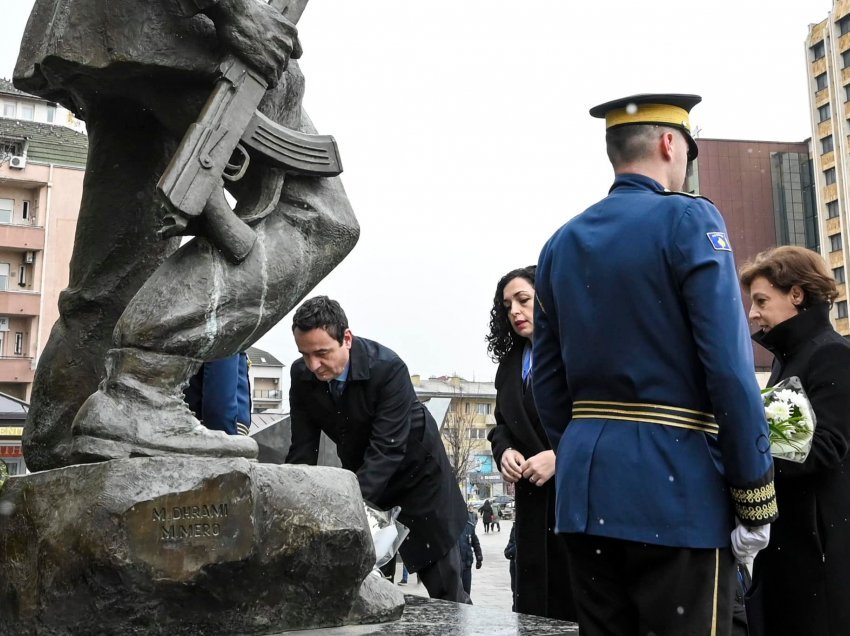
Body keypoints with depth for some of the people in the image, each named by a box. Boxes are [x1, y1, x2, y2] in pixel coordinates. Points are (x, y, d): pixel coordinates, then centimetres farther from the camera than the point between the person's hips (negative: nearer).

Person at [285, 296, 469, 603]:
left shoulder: (388, 368, -32)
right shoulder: (302, 376, -16)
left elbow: (387, 450, -36)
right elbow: (302, 451, -13)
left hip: (416, 474, -4)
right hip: (362, 475, 5)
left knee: (445, 588, 5)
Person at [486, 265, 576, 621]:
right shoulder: (509, 363, 18)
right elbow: (501, 424, 21)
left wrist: (560, 455, -19)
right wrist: (504, 451, -2)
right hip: (534, 502, 6)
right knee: (535, 608, 7)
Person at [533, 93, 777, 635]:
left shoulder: (561, 243, 11)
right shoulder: (688, 220, -6)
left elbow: (548, 381, 11)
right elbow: (730, 368, -14)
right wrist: (755, 499, -8)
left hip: (587, 488, 6)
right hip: (676, 482, -6)